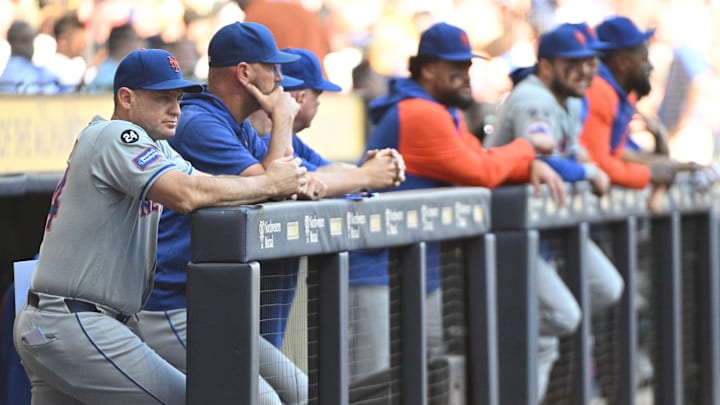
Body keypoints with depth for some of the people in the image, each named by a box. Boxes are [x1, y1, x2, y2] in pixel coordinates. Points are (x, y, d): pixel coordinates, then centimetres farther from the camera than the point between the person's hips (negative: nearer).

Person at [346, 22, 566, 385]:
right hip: (376, 269, -11)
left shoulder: (444, 113, 16)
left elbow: (480, 159, 18)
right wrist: (525, 149, 1)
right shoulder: (421, 114, -18)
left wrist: (532, 166, -1)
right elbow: (478, 173, -15)